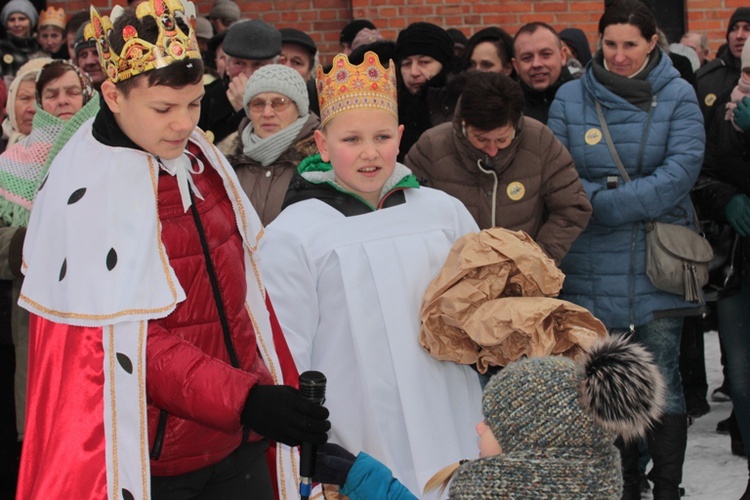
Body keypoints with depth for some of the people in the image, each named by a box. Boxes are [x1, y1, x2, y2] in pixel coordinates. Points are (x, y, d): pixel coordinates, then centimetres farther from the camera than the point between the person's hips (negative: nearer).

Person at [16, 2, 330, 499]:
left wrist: (282, 388, 9)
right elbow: (124, 341, -18)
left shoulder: (202, 159, 6)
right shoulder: (89, 190, -15)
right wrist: (244, 399, -25)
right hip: (153, 458, -6)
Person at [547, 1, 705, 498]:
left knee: (662, 380, 3)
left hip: (658, 266, -1)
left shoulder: (677, 96, -1)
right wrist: (608, 194, -17)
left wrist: (604, 202, -18)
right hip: (593, 269, 1)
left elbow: (683, 169, -13)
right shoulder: (570, 98, 2)